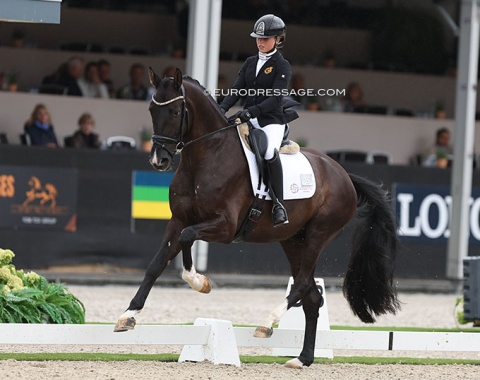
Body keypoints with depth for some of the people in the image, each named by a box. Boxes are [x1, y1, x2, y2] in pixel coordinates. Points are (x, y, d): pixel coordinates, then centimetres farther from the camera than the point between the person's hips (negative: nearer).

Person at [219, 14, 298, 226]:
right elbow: (236, 89, 8)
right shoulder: (250, 63, 15)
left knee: (270, 153, -35)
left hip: (272, 120, -7)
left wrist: (252, 111, -29)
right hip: (248, 119, 7)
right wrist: (222, 108, -12)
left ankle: (278, 205, -28)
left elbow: (276, 98, -15)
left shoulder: (282, 66, -4)